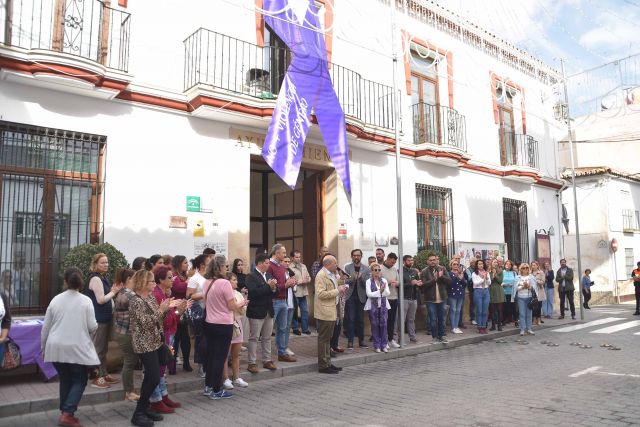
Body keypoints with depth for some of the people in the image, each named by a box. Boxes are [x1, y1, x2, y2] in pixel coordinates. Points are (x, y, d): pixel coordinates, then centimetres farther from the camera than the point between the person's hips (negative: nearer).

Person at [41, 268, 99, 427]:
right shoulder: (86, 301, -7)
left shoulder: (56, 299, 3)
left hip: (56, 348, 4)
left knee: (65, 380, 18)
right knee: (79, 381, 9)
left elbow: (46, 327, 8)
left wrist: (44, 346, 21)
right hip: (77, 348, -4)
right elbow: (92, 327, -7)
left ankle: (65, 413, 23)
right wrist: (89, 327, 18)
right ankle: (67, 414, -2)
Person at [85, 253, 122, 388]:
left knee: (104, 348, 16)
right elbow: (100, 299, -20)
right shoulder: (95, 279, -15)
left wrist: (114, 290, 1)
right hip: (99, 319, -9)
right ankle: (97, 377, 6)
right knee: (98, 348, -2)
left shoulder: (103, 278, 14)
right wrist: (114, 292, -11)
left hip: (105, 317, 9)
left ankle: (104, 374, 25)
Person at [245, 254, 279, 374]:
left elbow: (275, 293, 12)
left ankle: (267, 360, 23)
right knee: (254, 338, 2)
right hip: (256, 312, -7)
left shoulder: (268, 275, 11)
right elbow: (253, 292, -24)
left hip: (269, 312, 7)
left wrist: (274, 288, -10)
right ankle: (251, 363, 9)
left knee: (267, 338, 14)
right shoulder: (251, 276, -11)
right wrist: (268, 286, -21)